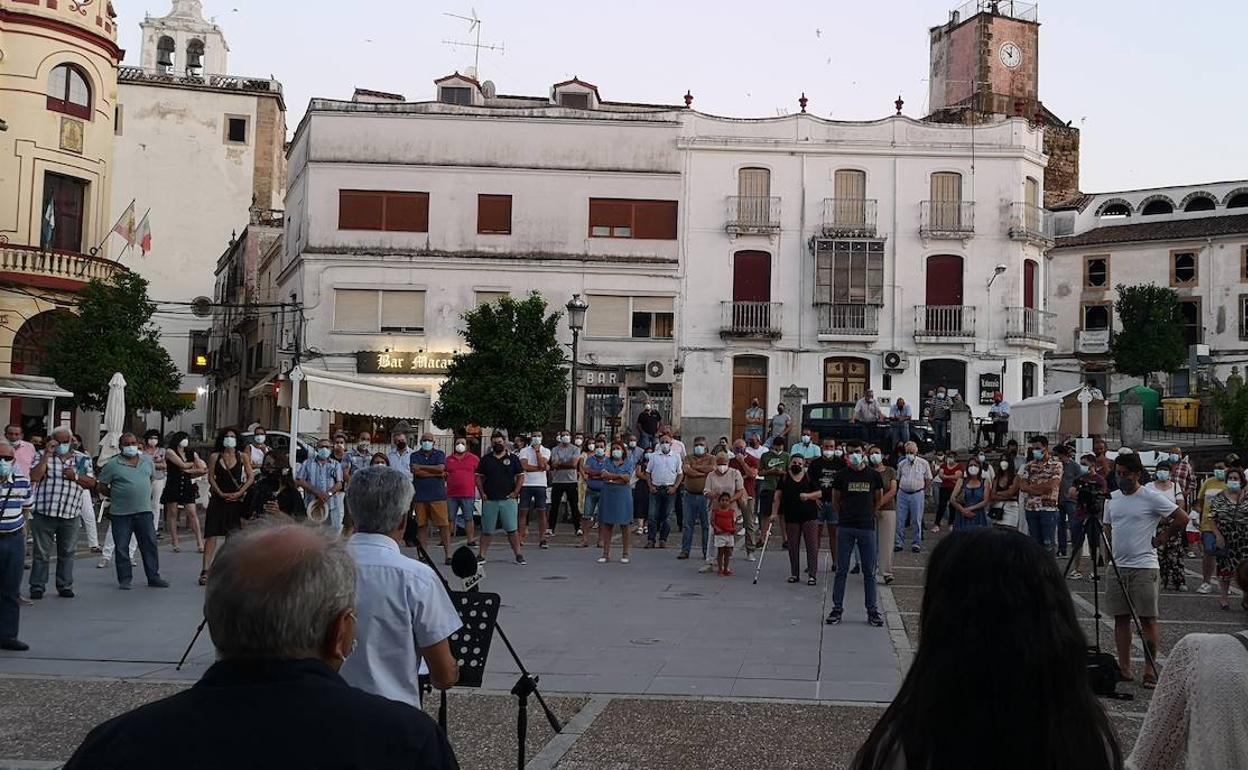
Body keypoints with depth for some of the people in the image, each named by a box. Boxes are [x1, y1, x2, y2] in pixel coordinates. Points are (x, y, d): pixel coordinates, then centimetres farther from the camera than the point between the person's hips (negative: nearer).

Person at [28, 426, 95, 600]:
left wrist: (76, 476, -9)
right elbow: (34, 477, -10)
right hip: (44, 513, -2)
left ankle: (65, 586, 17)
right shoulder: (42, 456, 6)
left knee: (67, 553, 8)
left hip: (70, 515, 2)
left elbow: (92, 483, 8)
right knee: (41, 553, 2)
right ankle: (37, 587, 9)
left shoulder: (82, 459, 11)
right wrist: (47, 454, -11)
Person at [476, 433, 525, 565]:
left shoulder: (513, 459, 6)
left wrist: (515, 492, -4)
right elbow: (479, 477, 10)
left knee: (512, 529, -3)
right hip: (489, 500, 1)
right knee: (487, 530, 5)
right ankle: (481, 555, 9)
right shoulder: (485, 459, 9)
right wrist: (482, 493, -1)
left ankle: (518, 554, 3)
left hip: (508, 499, -1)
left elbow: (520, 477, 6)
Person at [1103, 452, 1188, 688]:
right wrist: (1107, 554, 8)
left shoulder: (1151, 498, -6)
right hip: (1117, 566, 6)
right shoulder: (1112, 499, 12)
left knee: (1148, 618, -4)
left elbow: (1182, 518, -5)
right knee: (1120, 617, 6)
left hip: (1143, 566, -6)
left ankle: (1150, 670, 1)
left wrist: (1162, 538, -2)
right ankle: (1124, 668, 12)